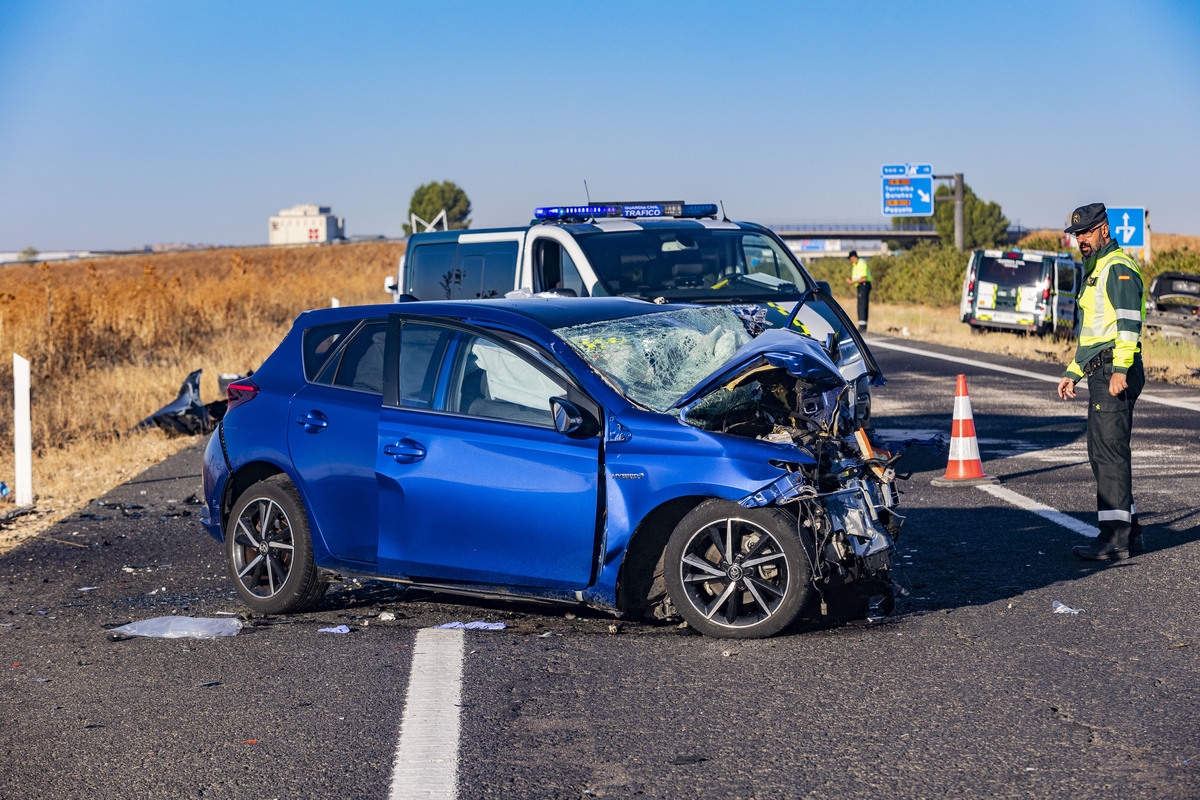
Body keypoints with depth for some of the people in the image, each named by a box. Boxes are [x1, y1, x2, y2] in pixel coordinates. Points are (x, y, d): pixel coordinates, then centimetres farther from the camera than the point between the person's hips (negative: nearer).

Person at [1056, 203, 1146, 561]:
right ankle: (1129, 531, 19)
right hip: (1100, 373, 11)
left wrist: (1120, 369, -28)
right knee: (1102, 451, 12)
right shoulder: (1096, 270, 23)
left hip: (1114, 372, -11)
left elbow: (1129, 320, -20)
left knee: (1110, 451, -11)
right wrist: (1073, 373, 26)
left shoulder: (1118, 267, -9)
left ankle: (1114, 538, -11)